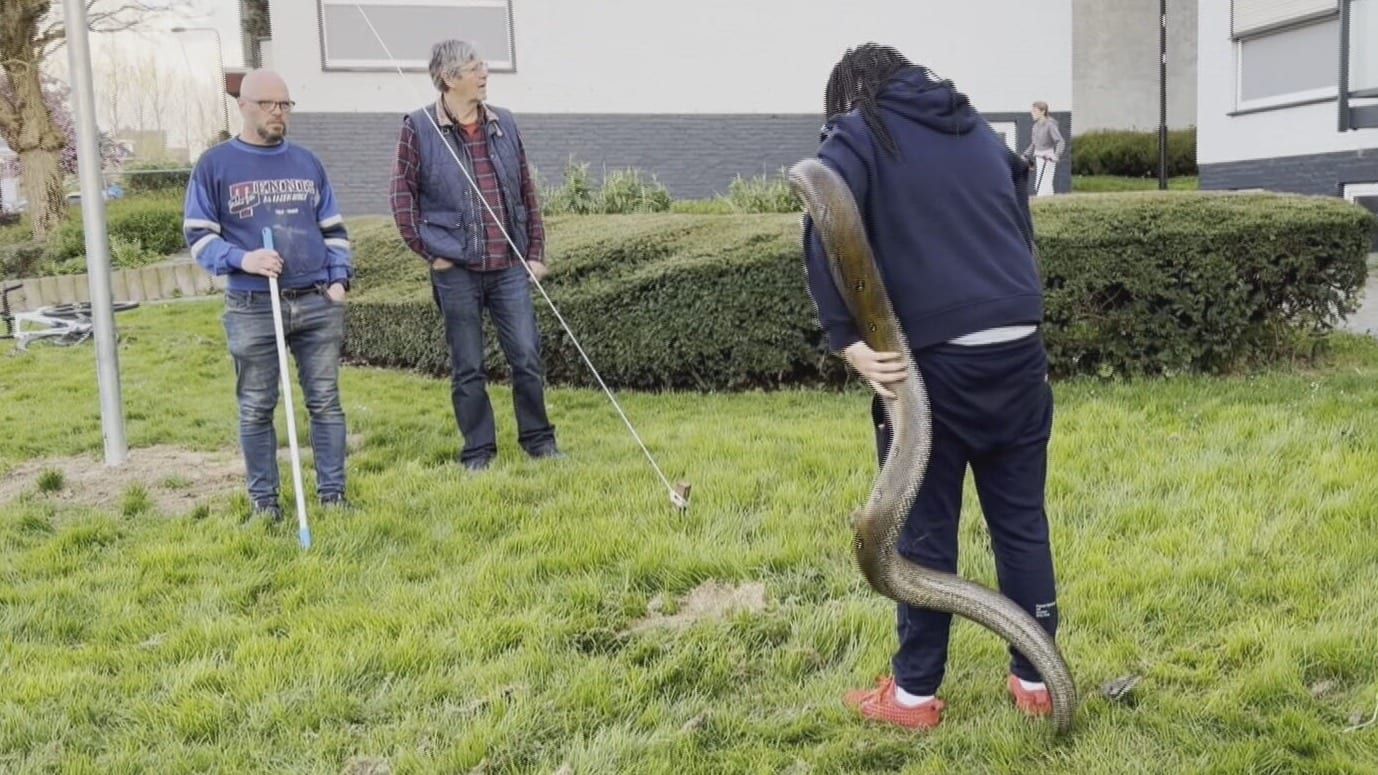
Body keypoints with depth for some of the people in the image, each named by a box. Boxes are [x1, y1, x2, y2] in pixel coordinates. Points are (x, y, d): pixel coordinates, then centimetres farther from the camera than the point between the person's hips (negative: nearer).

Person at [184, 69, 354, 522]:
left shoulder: (307, 162, 13)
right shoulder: (214, 166, 2)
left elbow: (333, 227, 17)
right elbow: (198, 235, 1)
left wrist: (340, 278, 3)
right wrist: (241, 259, -16)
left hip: (318, 303, 3)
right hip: (252, 308, -3)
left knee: (325, 401, 5)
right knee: (256, 409, 3)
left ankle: (333, 492, 14)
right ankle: (263, 499, 14)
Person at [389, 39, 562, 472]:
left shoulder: (503, 124, 8)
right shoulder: (419, 129, -3)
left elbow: (527, 193, 12)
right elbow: (403, 197, -1)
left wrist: (535, 252, 8)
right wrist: (430, 252, -5)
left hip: (510, 267, 3)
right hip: (457, 271, -3)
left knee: (527, 357, 4)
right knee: (467, 368, 6)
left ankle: (538, 439, 20)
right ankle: (478, 451, 18)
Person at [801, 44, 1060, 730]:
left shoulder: (858, 135, 3)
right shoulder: (979, 130, 20)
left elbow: (824, 236, -15)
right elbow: (1022, 230, 22)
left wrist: (847, 341, -16)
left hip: (935, 360, -5)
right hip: (1019, 351, 5)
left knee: (926, 529, 5)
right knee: (1022, 520, 13)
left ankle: (914, 692, 16)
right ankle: (1034, 678, 24)